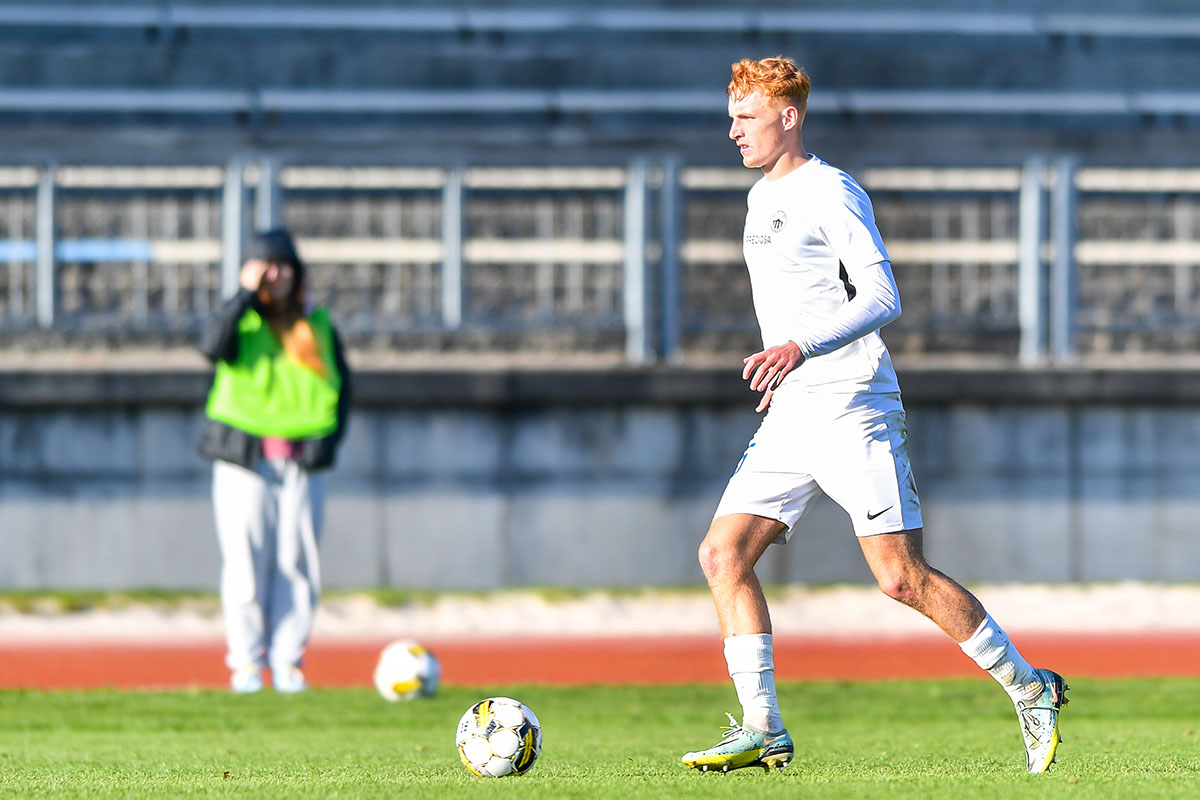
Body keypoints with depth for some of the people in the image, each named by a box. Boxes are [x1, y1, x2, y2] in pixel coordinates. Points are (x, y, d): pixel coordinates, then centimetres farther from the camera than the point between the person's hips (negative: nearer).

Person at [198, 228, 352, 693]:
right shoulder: (241, 320, 5)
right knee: (246, 563, -5)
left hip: (303, 462, 2)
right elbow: (213, 346, -18)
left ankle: (287, 661, 6)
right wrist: (246, 294, -14)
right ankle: (246, 662, 1)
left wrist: (330, 436, 2)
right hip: (244, 459, -2)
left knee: (298, 564, 0)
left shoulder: (318, 324, 11)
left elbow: (341, 385, 16)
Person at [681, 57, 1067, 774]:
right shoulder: (762, 198, 19)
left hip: (853, 408, -9)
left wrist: (800, 348, -25)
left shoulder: (830, 193, -8)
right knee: (723, 554, -5)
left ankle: (1029, 688, 4)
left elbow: (882, 297, -15)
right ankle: (762, 730, -5)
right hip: (790, 414, 9)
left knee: (903, 578, -11)